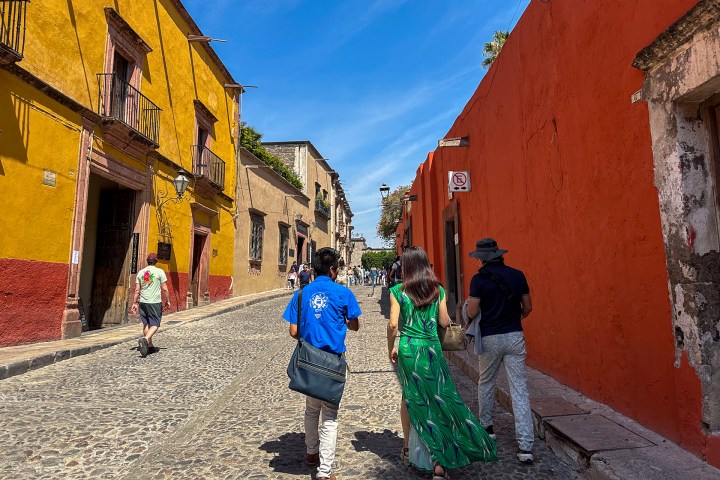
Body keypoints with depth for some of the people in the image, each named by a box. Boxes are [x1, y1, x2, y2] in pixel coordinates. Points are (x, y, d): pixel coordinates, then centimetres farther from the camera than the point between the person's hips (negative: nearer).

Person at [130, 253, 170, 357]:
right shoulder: (159, 272, -5)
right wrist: (167, 301, 6)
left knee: (146, 324, 13)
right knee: (155, 325, 0)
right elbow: (164, 289, -5)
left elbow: (137, 290, 7)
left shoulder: (141, 272, 7)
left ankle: (150, 346, 18)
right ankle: (145, 339, -25)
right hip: (155, 302, -4)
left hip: (143, 302, 5)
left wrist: (135, 303, 12)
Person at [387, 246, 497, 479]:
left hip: (407, 349, 0)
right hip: (432, 349, 1)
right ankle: (440, 461, 4)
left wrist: (391, 347, 6)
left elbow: (393, 324, -8)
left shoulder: (397, 291, -6)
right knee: (440, 399, 5)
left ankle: (408, 449, 33)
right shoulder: (438, 289, 0)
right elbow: (445, 322, 2)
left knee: (410, 398, 17)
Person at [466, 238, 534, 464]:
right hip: (515, 336, 3)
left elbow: (472, 313, -11)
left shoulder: (479, 279, -11)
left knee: (486, 383, 19)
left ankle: (486, 426, 36)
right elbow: (527, 308, 8)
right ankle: (525, 445, 1)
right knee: (519, 388, 3)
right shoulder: (518, 275, 0)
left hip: (490, 338, -2)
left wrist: (469, 302, 10)